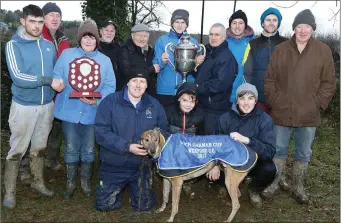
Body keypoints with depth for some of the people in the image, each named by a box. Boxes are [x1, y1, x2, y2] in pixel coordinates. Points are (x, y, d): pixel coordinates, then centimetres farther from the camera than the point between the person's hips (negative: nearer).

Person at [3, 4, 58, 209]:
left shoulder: (49, 46, 4)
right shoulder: (14, 45, -10)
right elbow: (18, 77, -20)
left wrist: (59, 85, -3)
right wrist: (48, 81, -21)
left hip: (47, 105, 4)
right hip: (24, 106, -4)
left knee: (40, 147, 17)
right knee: (17, 149, 4)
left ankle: (38, 182, 34)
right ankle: (9, 191, 19)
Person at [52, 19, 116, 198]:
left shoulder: (105, 60, 4)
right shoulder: (67, 54, 4)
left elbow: (110, 87, -3)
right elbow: (56, 78, 2)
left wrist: (97, 100, -20)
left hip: (93, 112, 1)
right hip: (69, 111, 0)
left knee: (88, 149, 12)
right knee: (71, 149, 10)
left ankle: (85, 182, 31)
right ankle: (70, 183, 27)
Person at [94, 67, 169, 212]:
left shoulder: (154, 105, 1)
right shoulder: (110, 101, -12)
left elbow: (163, 129, 7)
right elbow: (100, 131, -18)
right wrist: (127, 146, -25)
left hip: (142, 165, 3)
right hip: (114, 164, -2)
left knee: (143, 206, 11)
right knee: (105, 205, 6)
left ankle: (135, 187, 43)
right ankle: (120, 187, 36)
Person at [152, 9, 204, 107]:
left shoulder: (193, 42, 7)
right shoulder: (162, 40, 2)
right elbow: (155, 66, -1)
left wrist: (197, 62, -10)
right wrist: (162, 61, -21)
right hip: (165, 90, -1)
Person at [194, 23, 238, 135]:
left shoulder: (227, 57, -14)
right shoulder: (207, 51, 13)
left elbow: (221, 83, -23)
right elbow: (199, 75, 18)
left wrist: (199, 88, -18)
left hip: (216, 110, -8)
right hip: (201, 105, 8)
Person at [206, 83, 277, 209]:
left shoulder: (264, 120, -15)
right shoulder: (225, 118, -8)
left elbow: (270, 151, -24)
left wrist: (247, 140, -39)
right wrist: (215, 165, -25)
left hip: (253, 163, -1)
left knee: (269, 169, -31)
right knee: (210, 172, -25)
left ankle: (254, 190, 5)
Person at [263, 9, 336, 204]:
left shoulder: (323, 51, 0)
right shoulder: (281, 50, 3)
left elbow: (329, 82, 1)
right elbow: (270, 79, 5)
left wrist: (318, 104, -7)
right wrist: (273, 101, -4)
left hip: (309, 115, 0)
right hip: (282, 113, 0)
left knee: (304, 153, 13)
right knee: (279, 149, 11)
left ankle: (298, 187, 30)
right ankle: (273, 183, 27)